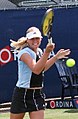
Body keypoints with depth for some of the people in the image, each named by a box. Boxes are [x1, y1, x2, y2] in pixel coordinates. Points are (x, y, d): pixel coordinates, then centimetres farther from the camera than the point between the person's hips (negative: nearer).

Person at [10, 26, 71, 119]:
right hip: (22, 93, -6)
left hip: (38, 94, 6)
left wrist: (56, 57, 19)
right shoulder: (24, 53, -17)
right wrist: (47, 52, -37)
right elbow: (36, 70, -31)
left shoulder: (39, 51, 7)